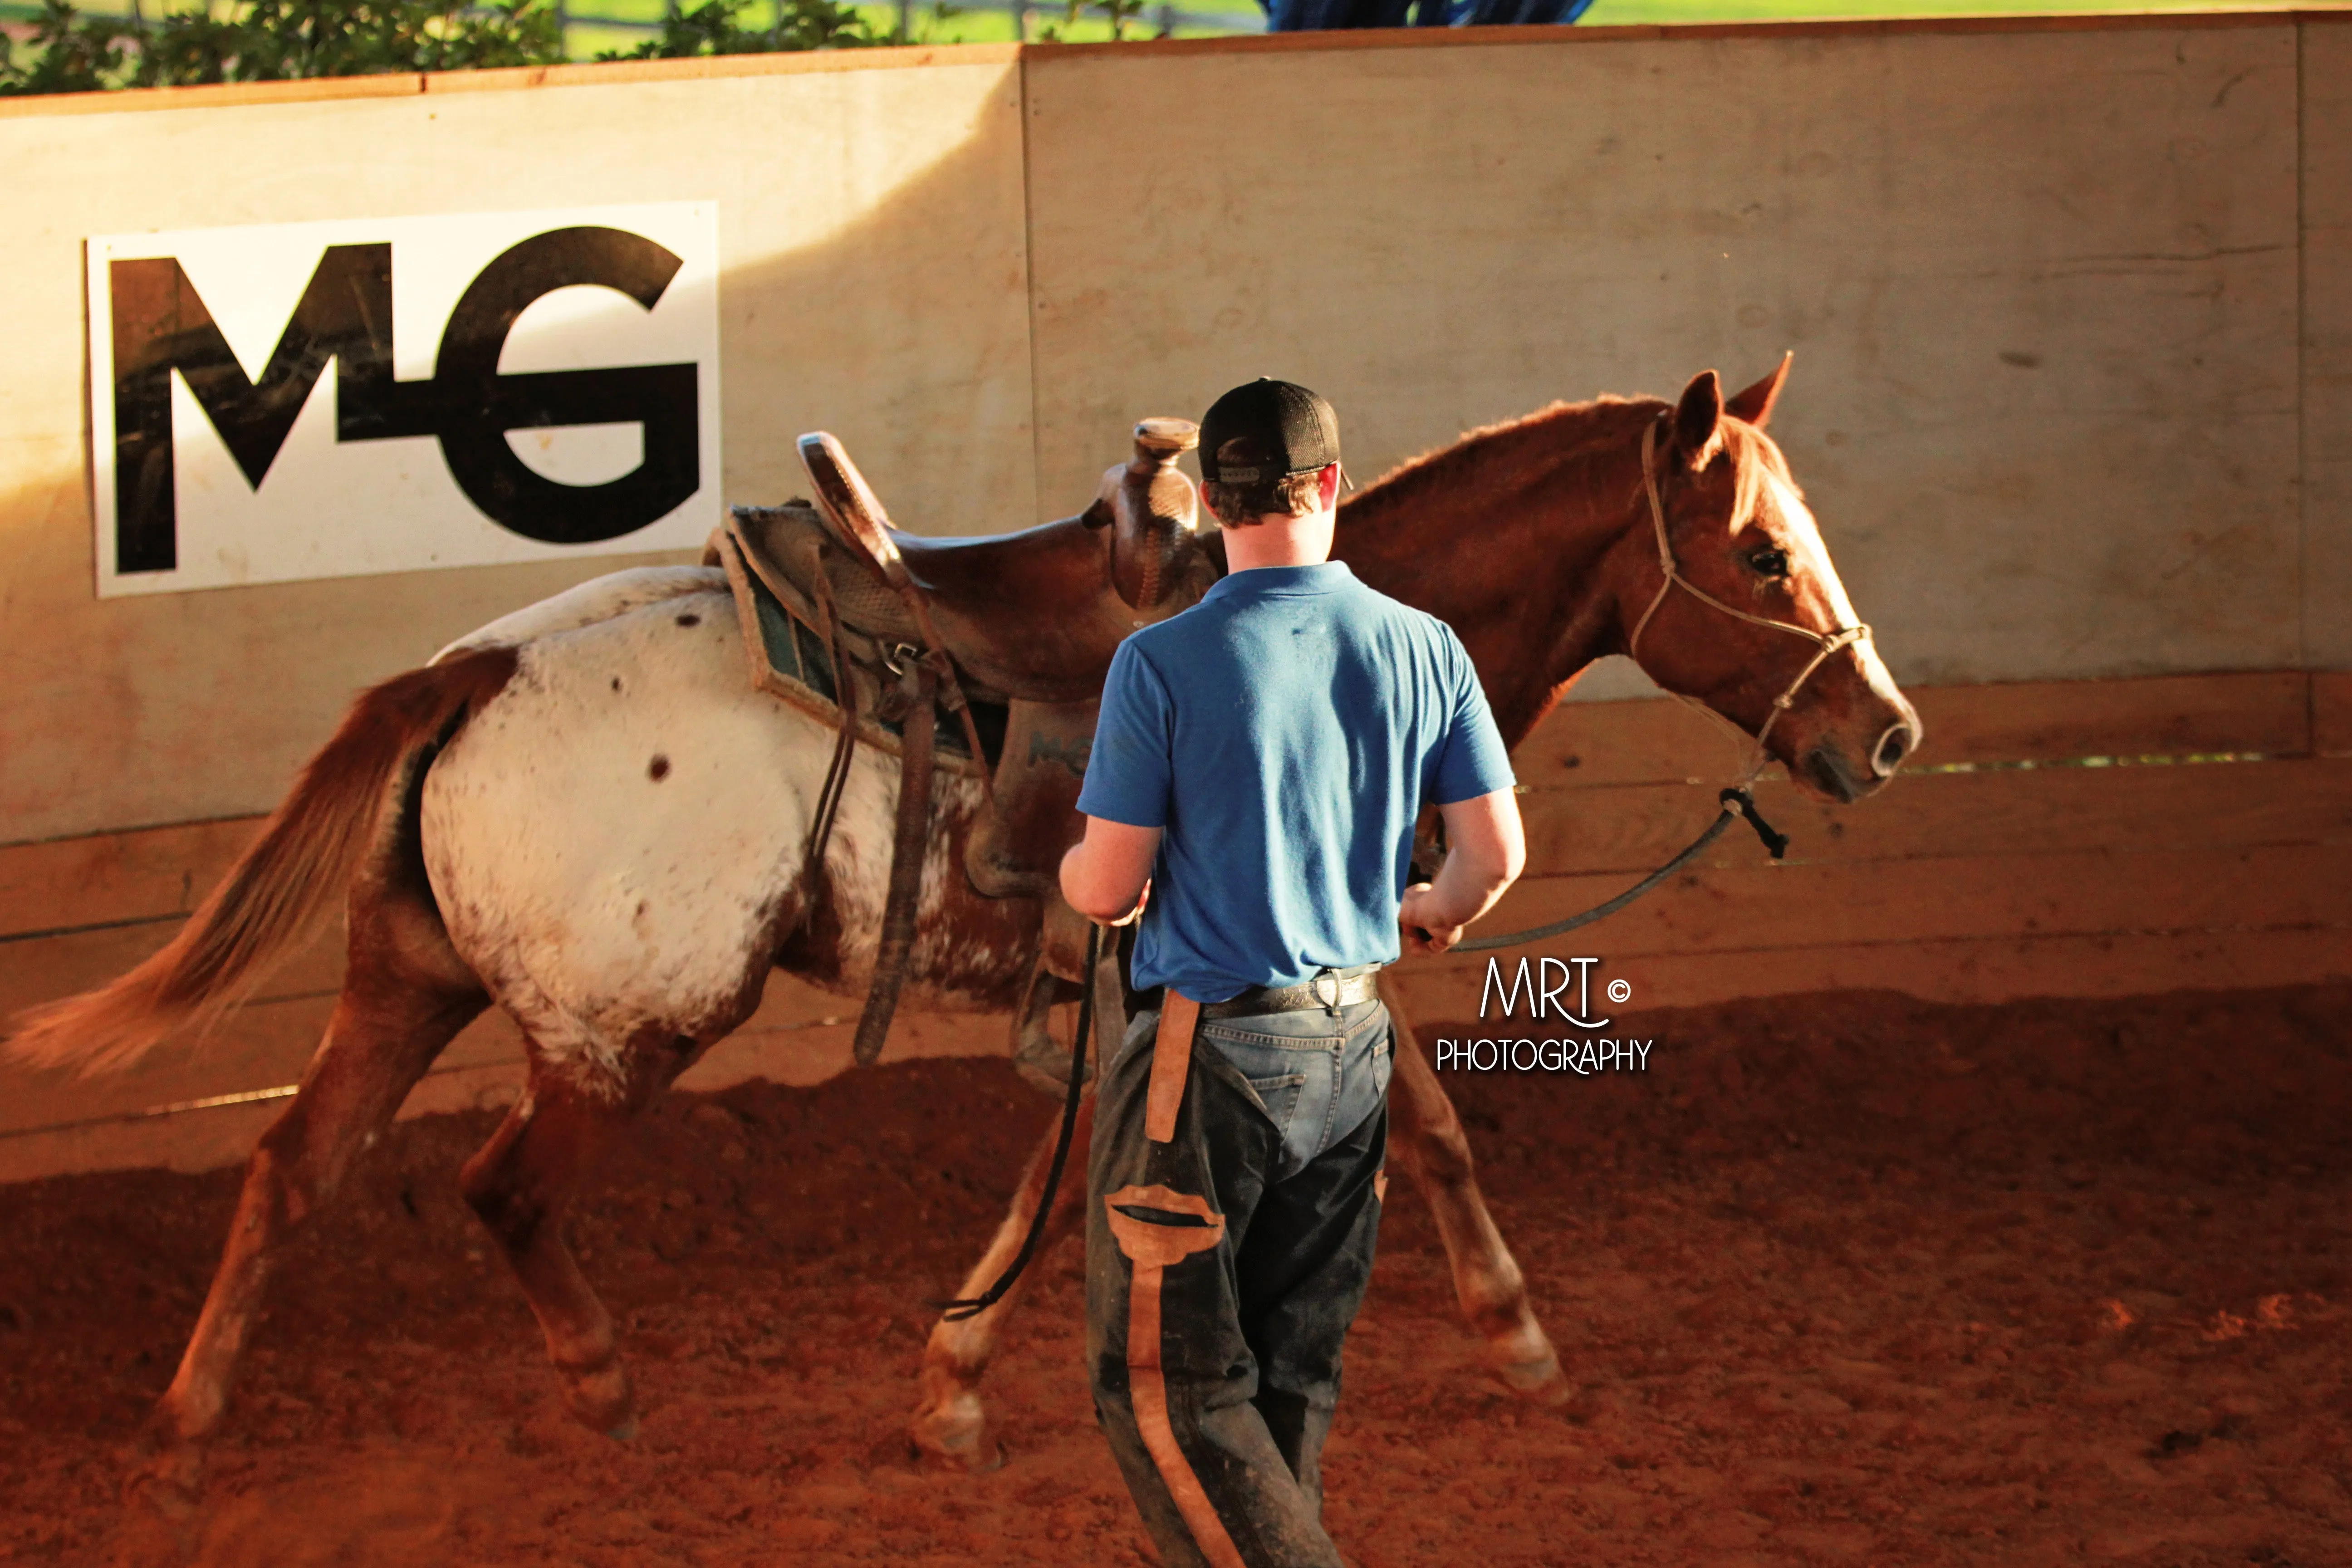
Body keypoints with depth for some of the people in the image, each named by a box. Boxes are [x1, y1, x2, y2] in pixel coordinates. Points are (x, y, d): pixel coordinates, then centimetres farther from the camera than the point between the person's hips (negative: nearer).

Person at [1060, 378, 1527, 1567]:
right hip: (1352, 1046, 5)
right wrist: (1430, 915, 26)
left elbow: (1105, 890, -12)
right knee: (1292, 1373, 15)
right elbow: (1496, 855, 4)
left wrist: (1076, 867, 13)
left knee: (1159, 1381, -1)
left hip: (1207, 1051, -5)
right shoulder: (1423, 649, -1)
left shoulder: (1164, 664, -14)